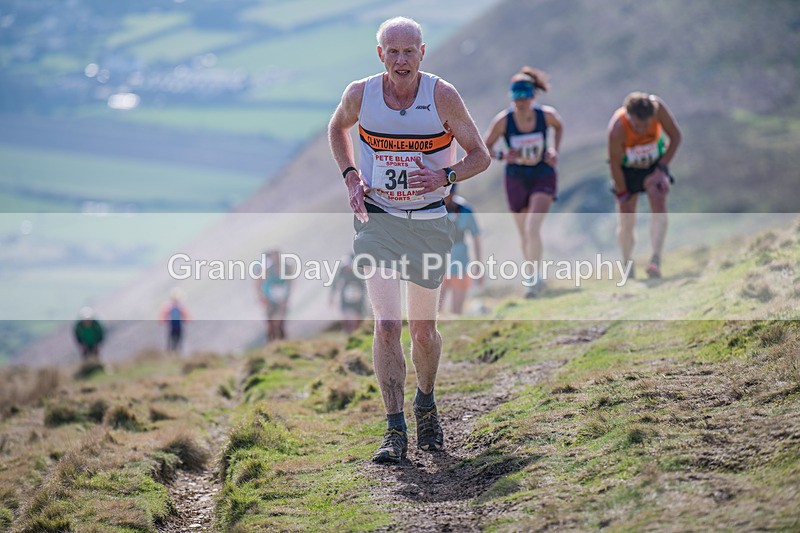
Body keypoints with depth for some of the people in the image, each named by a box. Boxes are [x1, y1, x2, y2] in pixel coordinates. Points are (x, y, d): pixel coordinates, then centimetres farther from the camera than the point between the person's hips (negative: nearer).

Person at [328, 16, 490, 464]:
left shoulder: (443, 97, -11)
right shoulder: (361, 94, -7)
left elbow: (480, 155, -4)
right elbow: (338, 128, 16)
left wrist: (445, 177, -23)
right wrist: (350, 176, 0)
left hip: (428, 222, 0)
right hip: (378, 221, 0)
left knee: (423, 329, 10)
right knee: (387, 326, -14)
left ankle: (426, 404, 39)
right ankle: (395, 433, -9)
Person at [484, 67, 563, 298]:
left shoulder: (546, 114, -16)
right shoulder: (503, 120, -19)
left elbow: (558, 126, 9)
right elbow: (485, 147, -7)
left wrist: (555, 150, -4)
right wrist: (502, 155, -26)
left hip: (543, 177, -1)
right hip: (517, 180, 1)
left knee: (533, 228, -20)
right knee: (524, 234, 13)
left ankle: (535, 278, -10)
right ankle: (532, 274, 36)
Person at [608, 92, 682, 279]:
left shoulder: (658, 107, -30)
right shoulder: (617, 129, -35)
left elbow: (675, 137, -14)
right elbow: (615, 164, -21)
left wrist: (661, 168, -17)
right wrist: (622, 194, -14)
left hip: (654, 164, 1)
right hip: (627, 168, -1)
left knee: (659, 203, -22)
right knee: (625, 220, -2)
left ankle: (656, 259, -28)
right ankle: (627, 266, 18)